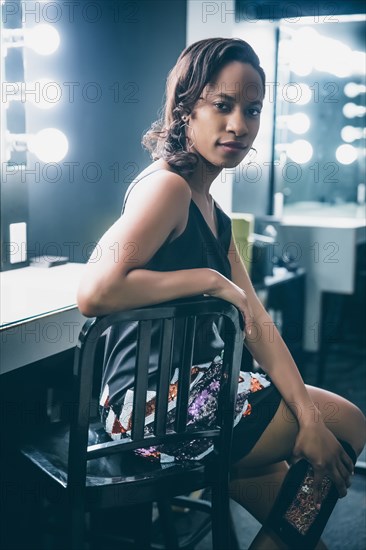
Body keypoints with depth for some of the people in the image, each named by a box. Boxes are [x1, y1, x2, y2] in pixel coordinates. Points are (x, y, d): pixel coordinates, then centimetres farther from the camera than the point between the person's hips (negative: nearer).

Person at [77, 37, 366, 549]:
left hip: (192, 383, 9)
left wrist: (309, 418, -6)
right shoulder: (167, 186, -16)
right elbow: (94, 293, -30)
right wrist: (212, 280, -20)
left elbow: (258, 324, 4)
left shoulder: (213, 213, 11)